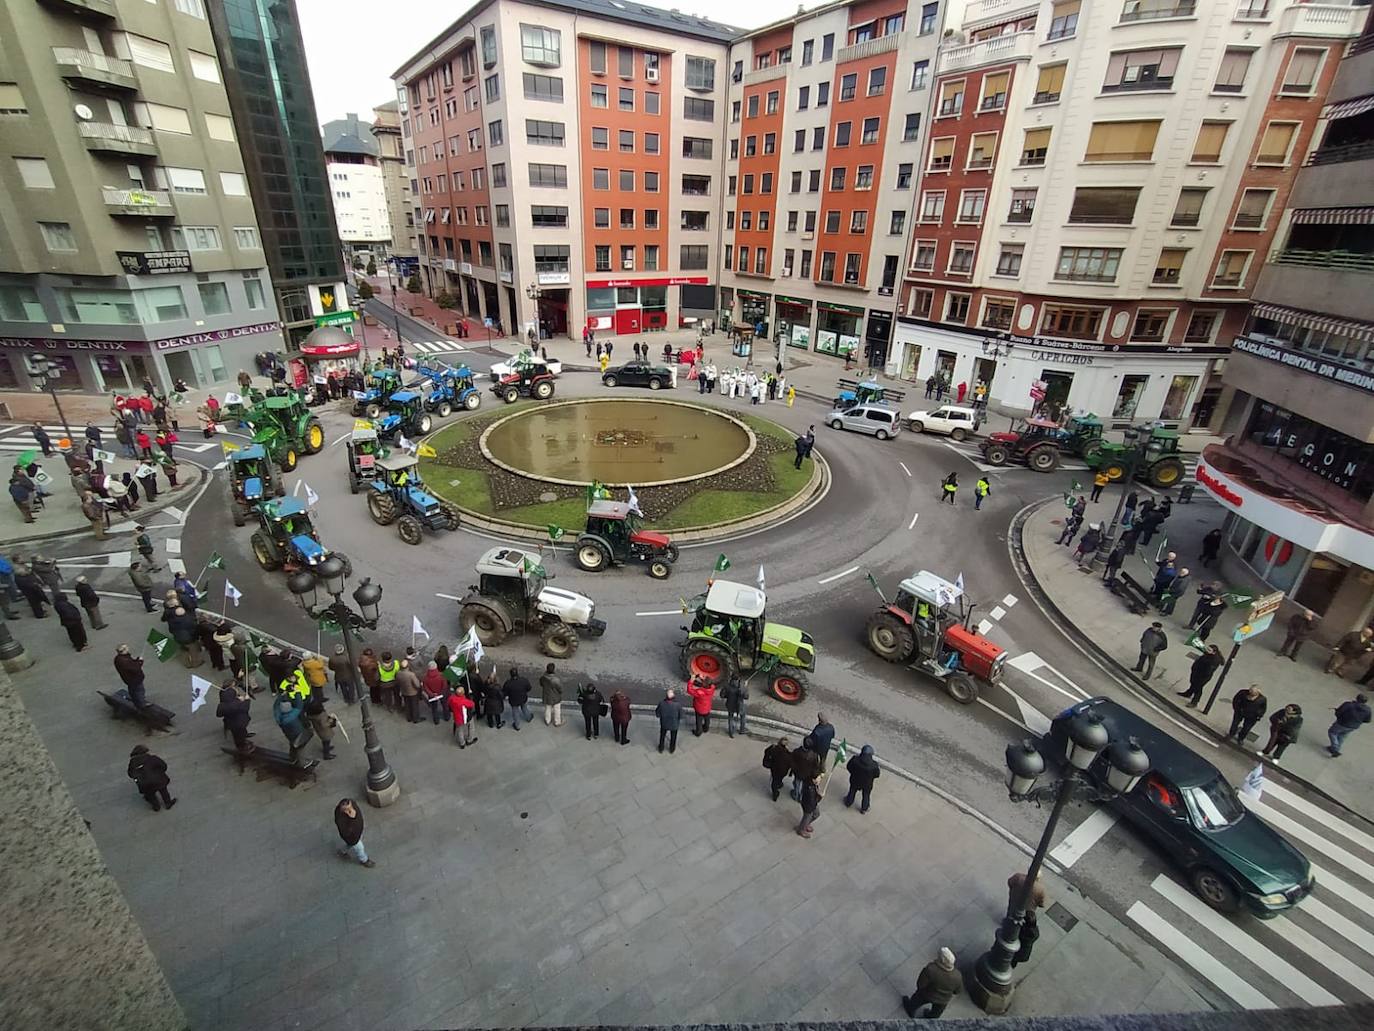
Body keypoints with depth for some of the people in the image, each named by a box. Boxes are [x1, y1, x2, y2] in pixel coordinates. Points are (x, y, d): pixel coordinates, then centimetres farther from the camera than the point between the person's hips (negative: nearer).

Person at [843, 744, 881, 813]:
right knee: (866, 796, 29)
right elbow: (877, 775, -15)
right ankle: (864, 809, 52)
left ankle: (848, 803, 55)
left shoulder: (855, 760, -32)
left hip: (855, 781, 1)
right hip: (867, 784, -1)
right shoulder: (874, 765, -35)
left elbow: (848, 767, -14)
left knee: (852, 792, 30)